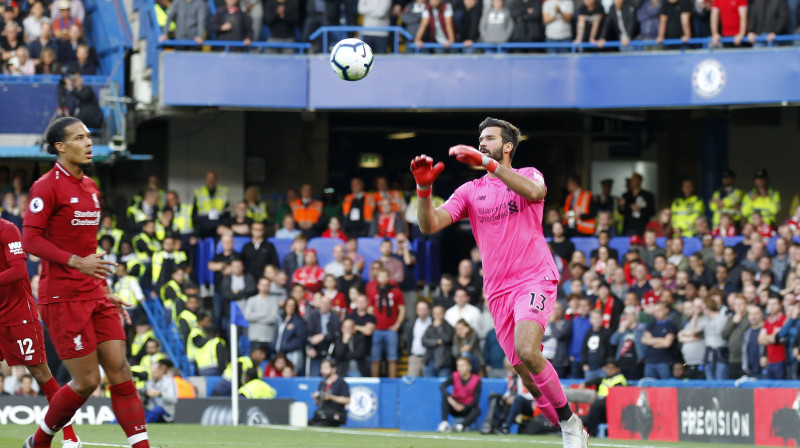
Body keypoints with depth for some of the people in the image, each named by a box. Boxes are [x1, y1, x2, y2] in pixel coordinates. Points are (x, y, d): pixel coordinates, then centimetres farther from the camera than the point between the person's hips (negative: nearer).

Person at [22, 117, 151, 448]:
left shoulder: (90, 187, 16)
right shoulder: (48, 186, -9)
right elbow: (30, 239, -15)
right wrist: (77, 262, -24)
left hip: (94, 296, 8)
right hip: (63, 298, -8)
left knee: (120, 372, -2)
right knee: (87, 381, -6)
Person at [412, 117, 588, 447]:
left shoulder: (527, 175, 5)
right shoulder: (470, 191, 12)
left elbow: (534, 192, -22)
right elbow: (429, 225, 1)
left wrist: (486, 161, -26)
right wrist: (424, 187, -17)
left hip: (535, 278, -4)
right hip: (498, 290, 4)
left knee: (527, 352, -27)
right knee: (526, 372, 1)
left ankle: (570, 421, -12)